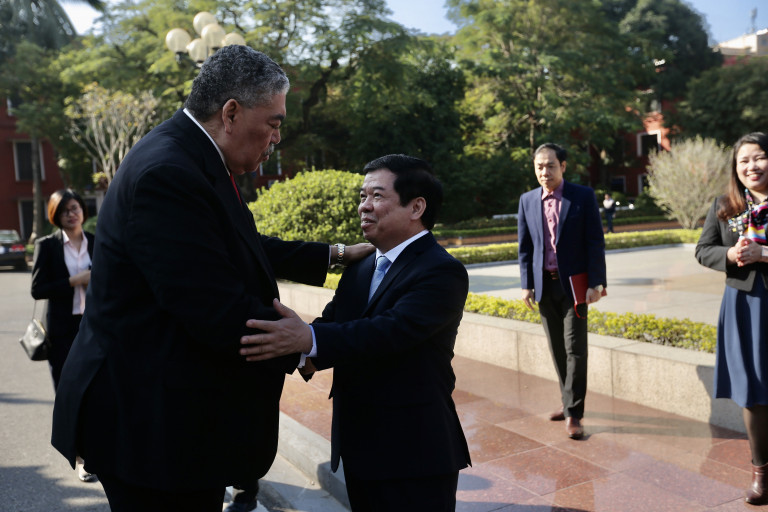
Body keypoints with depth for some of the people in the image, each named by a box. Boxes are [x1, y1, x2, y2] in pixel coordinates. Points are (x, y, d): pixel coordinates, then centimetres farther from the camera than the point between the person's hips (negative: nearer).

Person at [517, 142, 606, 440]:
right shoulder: (527, 201, 6)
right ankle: (569, 402, 25)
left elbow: (595, 242, -5)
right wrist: (526, 285, 4)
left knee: (575, 350, -3)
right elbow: (525, 246, 9)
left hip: (574, 284, -3)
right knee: (557, 349, 11)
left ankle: (573, 413, 5)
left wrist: (596, 283, -10)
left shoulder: (583, 197, -4)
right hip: (543, 285, 4)